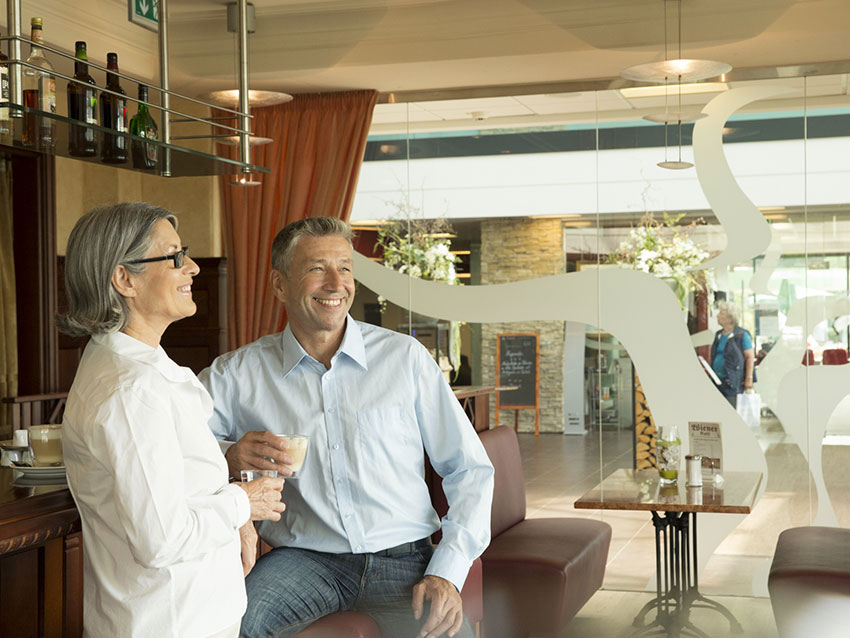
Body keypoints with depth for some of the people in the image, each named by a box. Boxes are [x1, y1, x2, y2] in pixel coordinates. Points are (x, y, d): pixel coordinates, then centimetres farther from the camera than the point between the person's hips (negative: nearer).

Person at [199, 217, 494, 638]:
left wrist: (446, 573, -7)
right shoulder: (239, 373, 5)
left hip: (402, 558, 1)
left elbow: (470, 471, 5)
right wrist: (227, 456, -18)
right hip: (301, 559, -1)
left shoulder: (404, 357, 4)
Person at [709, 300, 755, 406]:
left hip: (734, 382, -7)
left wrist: (749, 378, -13)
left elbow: (750, 357, -8)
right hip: (718, 381, 7)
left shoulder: (742, 335, -6)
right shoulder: (718, 335, 16)